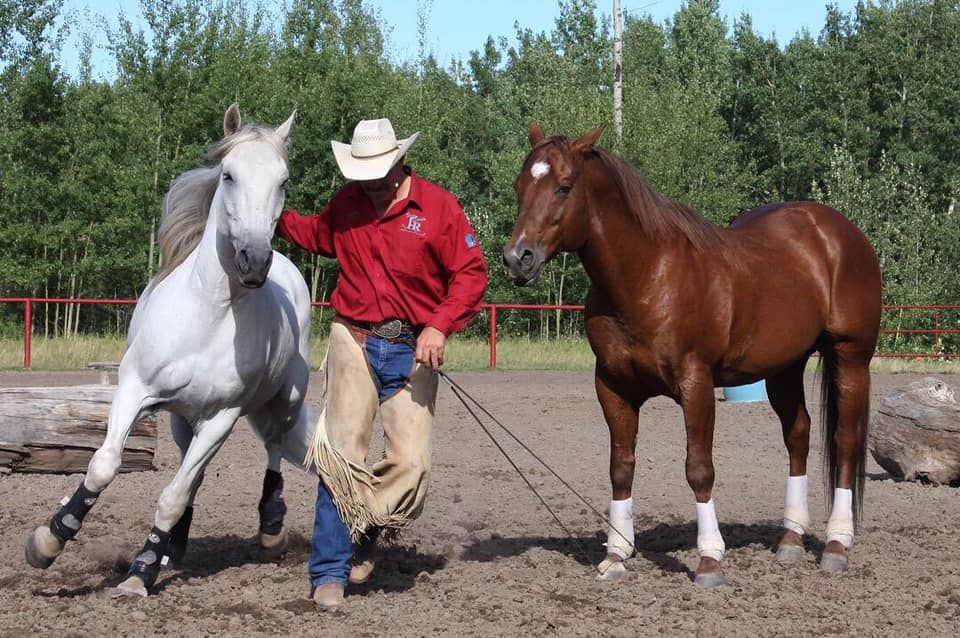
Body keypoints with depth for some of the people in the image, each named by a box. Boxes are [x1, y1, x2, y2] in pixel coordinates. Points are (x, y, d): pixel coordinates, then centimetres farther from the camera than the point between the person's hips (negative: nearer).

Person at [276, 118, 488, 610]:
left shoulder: (438, 206, -6)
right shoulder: (346, 202, 6)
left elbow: (471, 274, -7)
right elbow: (318, 236, 28)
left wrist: (440, 326, -19)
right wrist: (275, 215, 13)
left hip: (413, 350, -1)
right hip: (354, 342, 1)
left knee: (409, 463, -7)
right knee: (341, 452, -6)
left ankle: (363, 534, 21)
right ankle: (330, 572, -1)